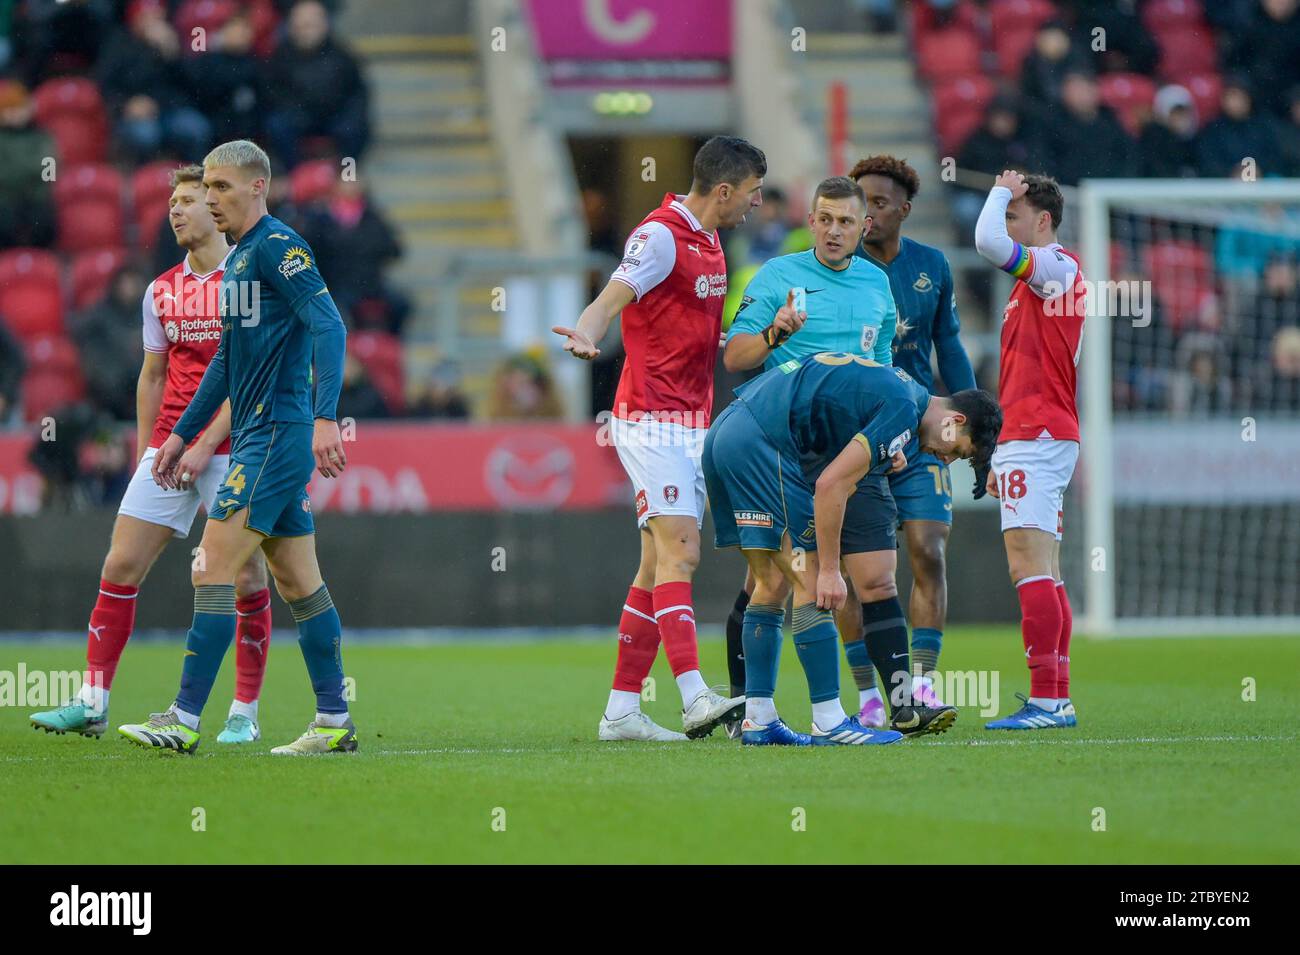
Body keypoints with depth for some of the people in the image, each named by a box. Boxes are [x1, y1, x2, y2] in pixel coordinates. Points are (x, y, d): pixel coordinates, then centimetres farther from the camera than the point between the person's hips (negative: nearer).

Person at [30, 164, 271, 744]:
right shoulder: (161, 291, 12)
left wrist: (205, 445, -16)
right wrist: (145, 451, 13)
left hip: (232, 450, -5)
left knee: (246, 577, -4)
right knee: (121, 566, -3)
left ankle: (245, 713, 7)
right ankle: (93, 702, 0)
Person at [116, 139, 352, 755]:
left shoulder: (278, 246, -10)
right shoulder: (237, 260, 19)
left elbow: (328, 327, -20)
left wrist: (326, 417, -29)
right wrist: (183, 434, 27)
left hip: (275, 436, -10)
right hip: (257, 439, 10)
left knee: (213, 570, -11)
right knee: (299, 583, 10)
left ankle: (184, 720, -12)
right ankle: (335, 723, 12)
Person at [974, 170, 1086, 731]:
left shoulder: (1055, 266, -8)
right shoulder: (1039, 278, 22)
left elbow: (988, 242, -27)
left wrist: (1002, 192, -7)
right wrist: (1002, 458, 25)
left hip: (1034, 439, -10)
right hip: (1038, 438, 10)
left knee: (1029, 566, -14)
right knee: (1044, 574, 8)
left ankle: (1044, 699, -19)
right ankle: (1057, 699, 8)